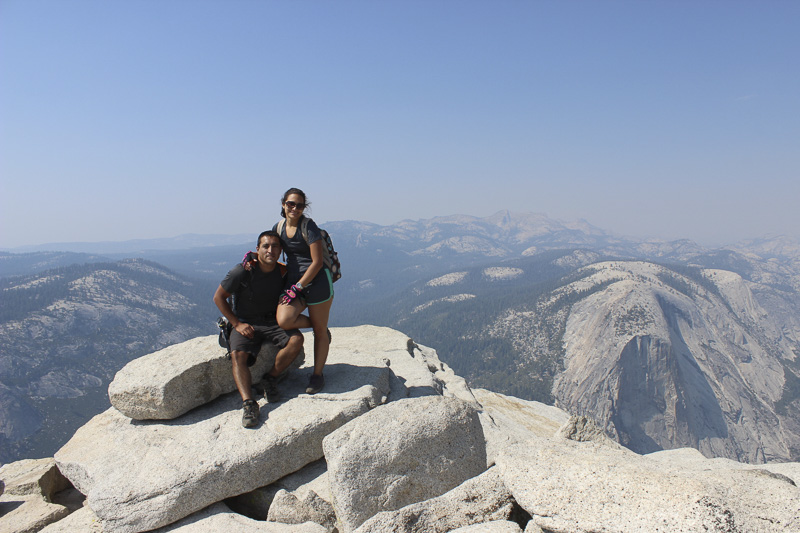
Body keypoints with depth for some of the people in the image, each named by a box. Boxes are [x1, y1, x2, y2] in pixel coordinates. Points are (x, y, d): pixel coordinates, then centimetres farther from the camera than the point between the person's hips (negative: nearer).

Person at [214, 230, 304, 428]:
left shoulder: (283, 272, -4)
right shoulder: (242, 271, -16)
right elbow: (218, 297, -5)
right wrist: (237, 324, -11)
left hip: (273, 322, 3)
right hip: (245, 324, -3)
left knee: (296, 339, -25)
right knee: (238, 355, -30)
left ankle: (271, 378, -9)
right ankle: (248, 403, -36)